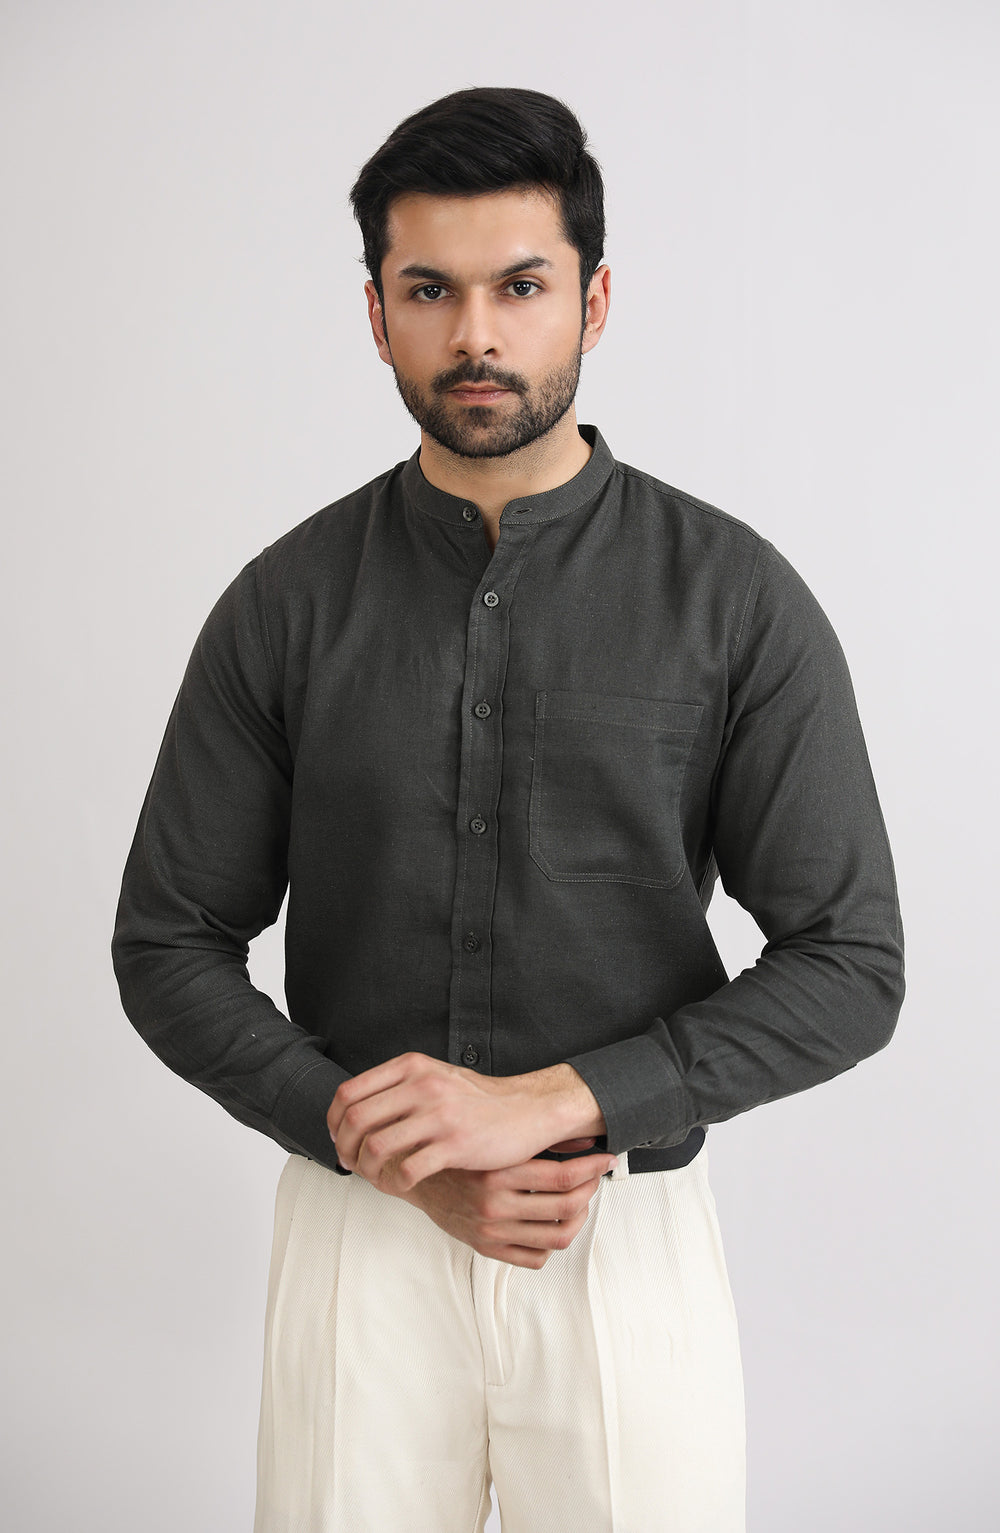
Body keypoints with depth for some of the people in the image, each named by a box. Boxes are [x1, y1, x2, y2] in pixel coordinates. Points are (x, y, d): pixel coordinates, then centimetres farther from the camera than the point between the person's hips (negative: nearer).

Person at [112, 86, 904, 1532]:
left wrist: (549, 1101, -18)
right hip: (357, 1228, 1)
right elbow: (168, 945, 1)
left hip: (632, 1237, 0)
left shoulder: (738, 599, -7)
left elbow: (850, 964, -8)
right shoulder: (285, 605, -3)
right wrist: (386, 1151, -12)